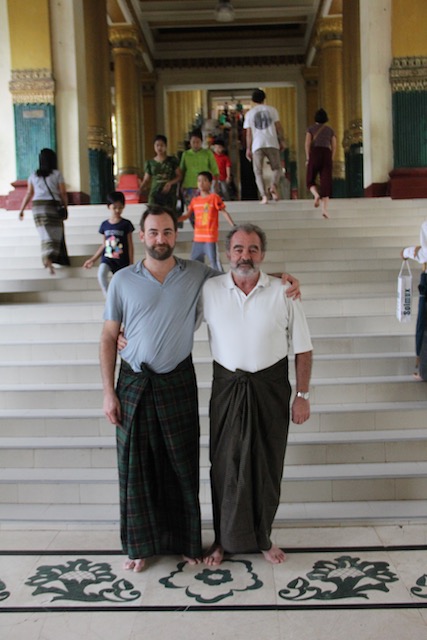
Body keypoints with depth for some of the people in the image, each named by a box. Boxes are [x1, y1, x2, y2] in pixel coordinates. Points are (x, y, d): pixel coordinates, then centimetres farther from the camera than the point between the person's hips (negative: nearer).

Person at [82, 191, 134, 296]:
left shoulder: (126, 224, -4)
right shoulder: (105, 225, 4)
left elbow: (130, 245, -1)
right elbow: (104, 245, 13)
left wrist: (131, 264, -4)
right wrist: (93, 259, 11)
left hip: (122, 260, -1)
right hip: (107, 257, 2)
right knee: (101, 274, -28)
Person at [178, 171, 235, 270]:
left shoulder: (214, 197, -5)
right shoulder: (195, 200, 10)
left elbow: (224, 213, -8)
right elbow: (187, 215, 13)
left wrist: (233, 226, -17)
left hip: (211, 237, -6)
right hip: (197, 238, 6)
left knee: (214, 262, -5)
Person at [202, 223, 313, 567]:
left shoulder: (283, 293, -5)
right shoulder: (209, 290, -3)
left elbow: (303, 348, 0)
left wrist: (303, 395, -1)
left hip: (271, 387, 0)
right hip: (227, 387, 0)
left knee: (267, 466, 11)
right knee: (226, 465, 9)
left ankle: (263, 537, 31)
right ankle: (224, 539, 28)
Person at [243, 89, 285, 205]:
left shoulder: (249, 113, 7)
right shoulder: (272, 110, 7)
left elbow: (248, 133, 5)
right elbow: (278, 127, 4)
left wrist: (248, 148, 10)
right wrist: (282, 141, 13)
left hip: (257, 145, 0)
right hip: (272, 143, 0)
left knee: (258, 172, 5)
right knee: (276, 167, 14)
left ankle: (264, 195, -11)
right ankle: (274, 185, -15)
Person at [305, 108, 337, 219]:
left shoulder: (311, 128, 11)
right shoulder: (330, 130, 18)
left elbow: (307, 143, -3)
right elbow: (334, 146, 10)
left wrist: (307, 158, -2)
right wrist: (331, 160, 15)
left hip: (315, 153, -2)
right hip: (327, 155, 2)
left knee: (310, 180, 12)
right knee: (326, 183, -4)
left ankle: (316, 195, -21)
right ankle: (324, 209, -19)